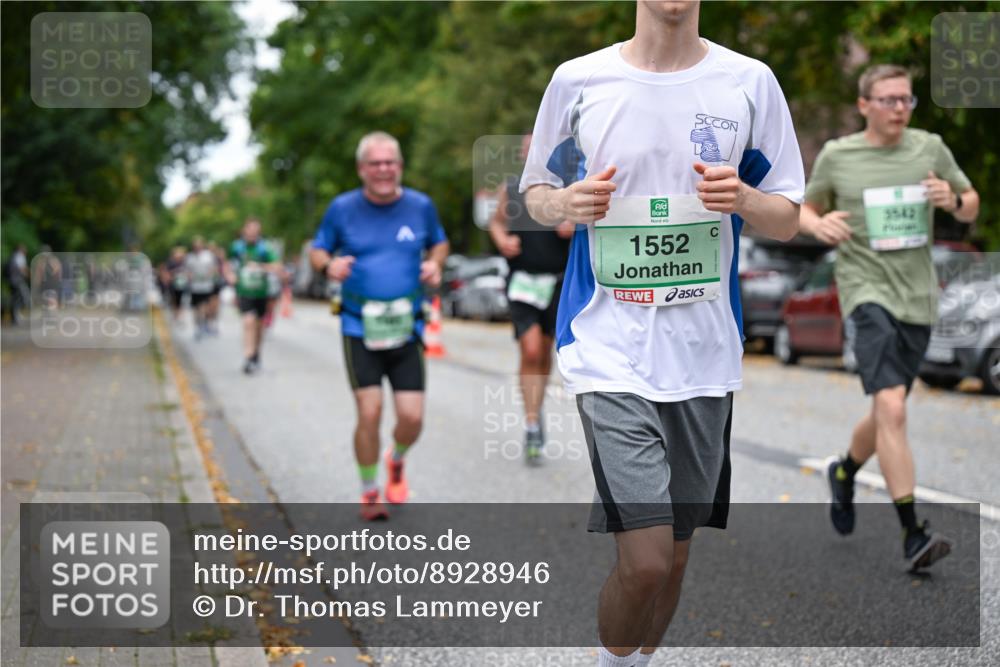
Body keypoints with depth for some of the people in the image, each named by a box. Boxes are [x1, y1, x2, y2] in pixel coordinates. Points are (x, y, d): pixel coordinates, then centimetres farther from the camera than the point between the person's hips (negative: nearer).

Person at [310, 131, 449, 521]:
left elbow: (439, 243, 20)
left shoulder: (421, 206, 3)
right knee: (370, 414, -9)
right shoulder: (342, 209, -1)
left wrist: (435, 263, -2)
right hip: (359, 328, -1)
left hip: (406, 328, 2)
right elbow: (317, 250, 9)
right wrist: (329, 265, -13)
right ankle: (369, 494, 12)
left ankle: (396, 461, 32)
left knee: (412, 418, -4)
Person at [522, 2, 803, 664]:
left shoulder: (751, 82, 2)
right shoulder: (578, 80, 0)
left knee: (674, 556, 12)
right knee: (644, 559, -14)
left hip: (705, 353, 3)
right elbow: (535, 190, 12)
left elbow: (788, 218, 8)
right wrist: (567, 203, -11)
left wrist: (742, 198, -14)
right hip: (610, 344, -3)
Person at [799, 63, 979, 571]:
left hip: (917, 296, 4)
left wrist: (953, 200, -8)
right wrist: (818, 224, -9)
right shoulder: (836, 156, 1)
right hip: (867, 289, -4)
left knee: (885, 415, 14)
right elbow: (806, 207, 15)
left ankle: (844, 472, 46)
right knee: (891, 407, -20)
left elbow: (972, 207, 15)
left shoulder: (930, 148, 6)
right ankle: (912, 533, -19)